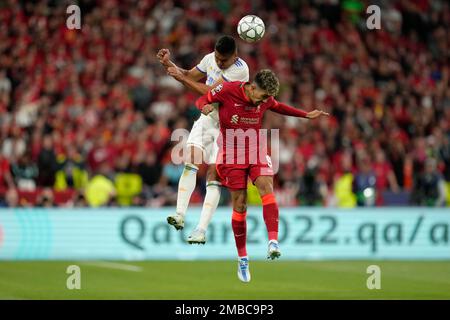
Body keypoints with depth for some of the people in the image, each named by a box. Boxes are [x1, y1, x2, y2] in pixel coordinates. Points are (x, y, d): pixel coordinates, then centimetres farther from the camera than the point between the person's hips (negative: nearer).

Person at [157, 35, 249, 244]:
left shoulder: (240, 69, -21)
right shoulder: (210, 59, 1)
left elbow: (211, 92, -25)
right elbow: (190, 76, 14)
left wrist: (182, 77, -21)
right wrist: (168, 64, -2)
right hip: (207, 119, 6)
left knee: (213, 177, -11)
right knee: (190, 162, -16)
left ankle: (201, 230, -12)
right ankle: (180, 215, -20)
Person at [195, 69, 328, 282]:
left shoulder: (265, 99, -3)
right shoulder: (226, 90, -14)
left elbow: (278, 107, 20)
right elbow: (202, 100, -2)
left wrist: (307, 115, 19)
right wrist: (205, 107, -26)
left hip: (256, 150, 2)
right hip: (231, 154, -2)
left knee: (266, 188, -24)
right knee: (239, 204, -2)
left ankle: (273, 242, -37)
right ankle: (242, 258, 11)